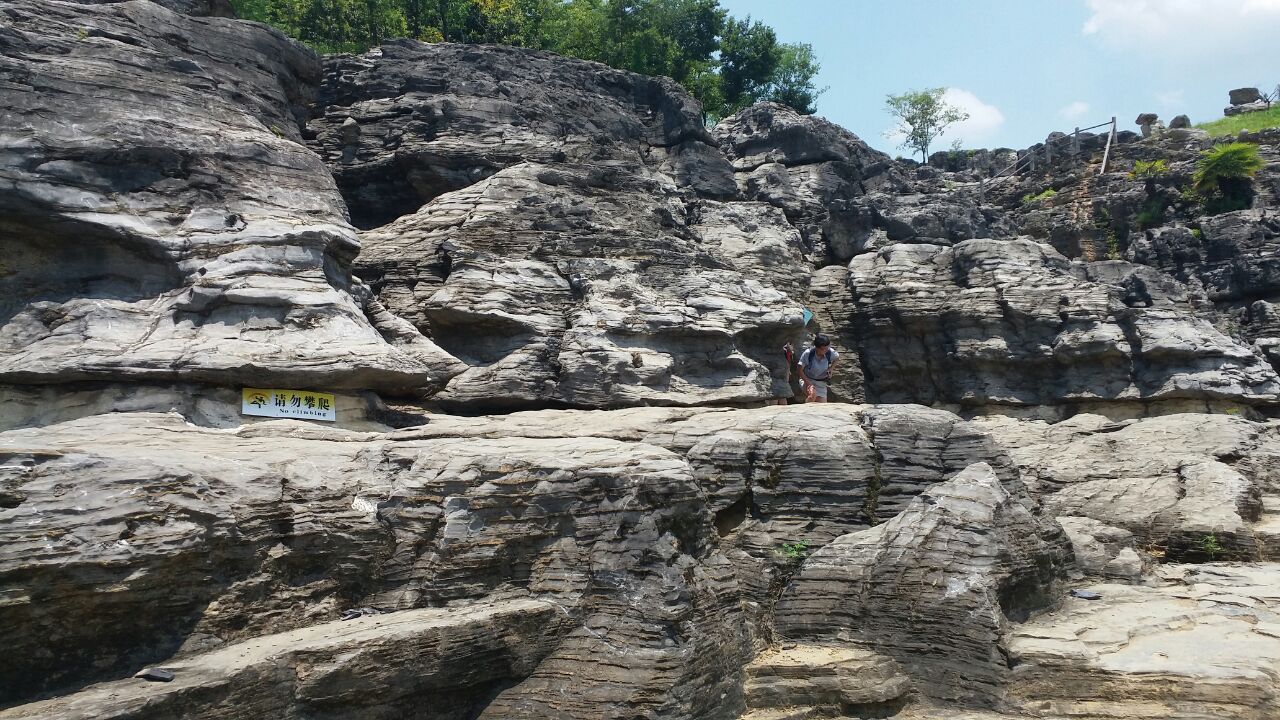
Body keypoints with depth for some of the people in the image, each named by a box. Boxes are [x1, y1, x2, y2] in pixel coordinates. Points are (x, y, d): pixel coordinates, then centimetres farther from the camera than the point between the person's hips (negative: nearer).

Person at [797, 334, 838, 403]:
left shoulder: (830, 353, -14)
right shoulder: (807, 354, -23)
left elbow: (837, 357, 12)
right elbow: (800, 370, -15)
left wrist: (830, 369, -3)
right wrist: (808, 384, -24)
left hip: (821, 383, 4)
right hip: (807, 380, -4)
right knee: (812, 395, -37)